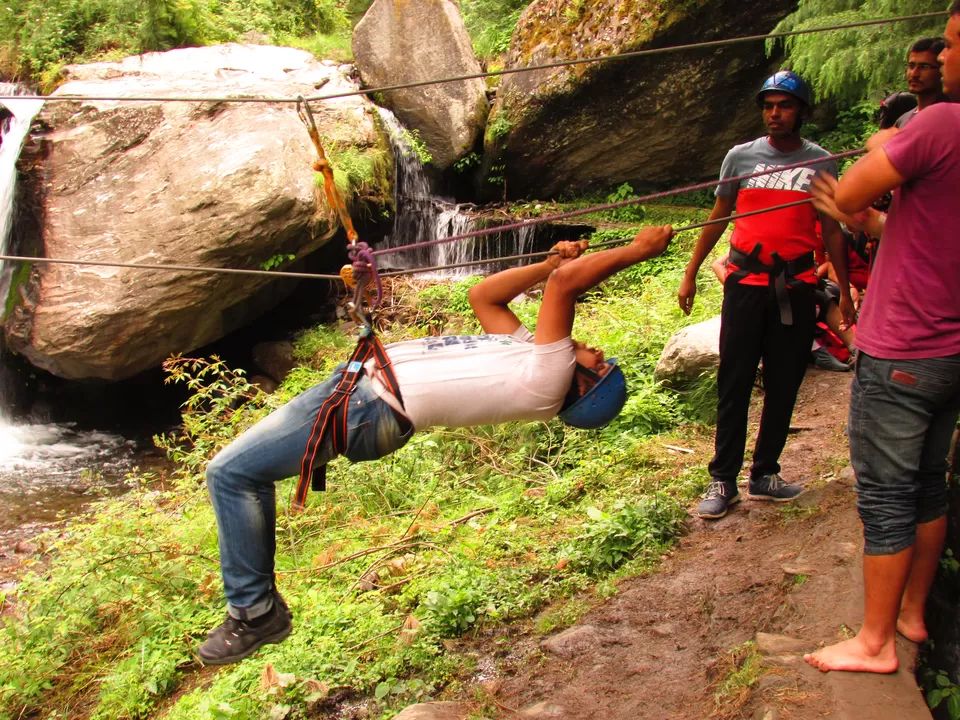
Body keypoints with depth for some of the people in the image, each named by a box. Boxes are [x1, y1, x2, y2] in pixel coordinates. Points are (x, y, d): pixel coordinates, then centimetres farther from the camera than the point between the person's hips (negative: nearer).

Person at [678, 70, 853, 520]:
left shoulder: (820, 162, 6)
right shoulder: (741, 156, 6)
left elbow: (831, 231, 10)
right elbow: (717, 219, 12)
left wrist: (845, 290, 8)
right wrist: (690, 275, 10)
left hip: (796, 288, 1)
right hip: (745, 283, -1)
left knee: (784, 385, 6)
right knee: (734, 383, -1)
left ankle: (764, 474, 18)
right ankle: (723, 481, 6)